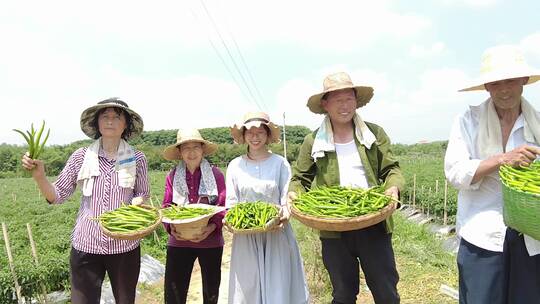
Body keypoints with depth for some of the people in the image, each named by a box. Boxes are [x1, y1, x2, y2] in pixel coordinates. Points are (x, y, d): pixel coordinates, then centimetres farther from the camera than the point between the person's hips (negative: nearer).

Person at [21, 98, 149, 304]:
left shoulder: (136, 158, -4)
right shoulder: (82, 156, -3)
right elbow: (56, 196, 1)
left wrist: (136, 203, -15)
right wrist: (39, 175, -16)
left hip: (124, 246, 0)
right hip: (85, 246, 0)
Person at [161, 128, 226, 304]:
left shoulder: (215, 174, -5)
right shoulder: (173, 176, 1)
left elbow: (223, 206, -7)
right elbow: (166, 206, 0)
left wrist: (212, 227, -22)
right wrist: (171, 227, -18)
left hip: (210, 242, -1)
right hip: (179, 242, 1)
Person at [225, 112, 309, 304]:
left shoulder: (280, 163, 0)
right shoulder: (235, 165, 6)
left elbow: (287, 199, -1)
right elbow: (231, 202, 8)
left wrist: (284, 216, -20)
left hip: (276, 234, -1)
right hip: (245, 236, 2)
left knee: (279, 287, 4)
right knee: (247, 288, 7)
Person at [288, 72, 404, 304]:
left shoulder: (375, 134, 3)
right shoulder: (313, 141, 2)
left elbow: (391, 169, 5)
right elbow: (301, 178, 7)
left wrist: (393, 187, -16)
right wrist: (294, 193, -13)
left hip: (373, 225, 0)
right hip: (333, 231, 0)